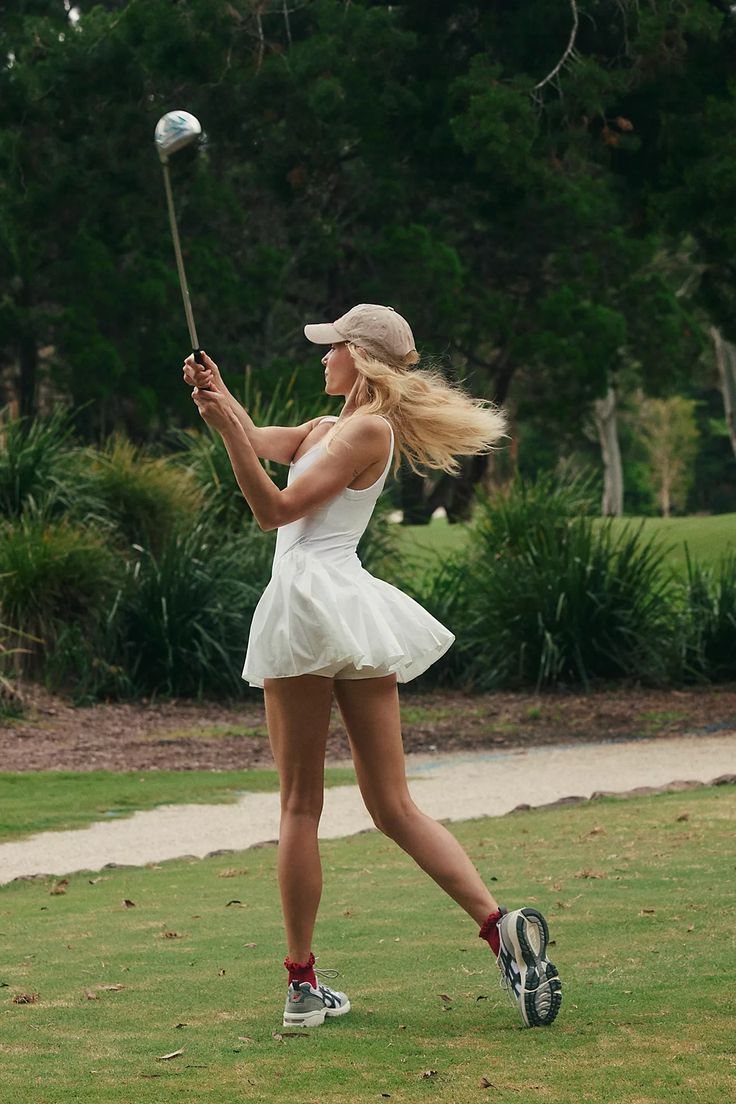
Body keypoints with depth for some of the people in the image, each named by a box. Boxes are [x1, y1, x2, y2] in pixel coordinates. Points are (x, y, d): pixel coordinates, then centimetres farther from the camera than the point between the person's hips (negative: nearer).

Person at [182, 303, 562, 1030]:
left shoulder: (368, 429, -6)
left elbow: (276, 509, -11)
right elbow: (260, 442, 21)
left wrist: (228, 430, -18)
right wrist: (220, 401, 4)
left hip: (312, 604, -8)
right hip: (358, 617, 8)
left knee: (299, 807, -1)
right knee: (393, 807, 2)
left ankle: (303, 985, 2)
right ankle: (500, 925, -16)